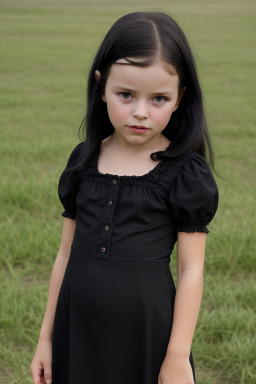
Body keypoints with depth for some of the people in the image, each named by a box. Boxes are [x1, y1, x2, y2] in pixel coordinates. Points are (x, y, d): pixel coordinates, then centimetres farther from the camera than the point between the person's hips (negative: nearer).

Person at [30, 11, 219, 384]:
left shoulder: (186, 174, -10)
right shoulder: (84, 160, 1)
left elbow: (191, 270, -8)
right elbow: (67, 252, 7)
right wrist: (46, 337, 10)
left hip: (146, 332, -3)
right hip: (79, 328, 4)